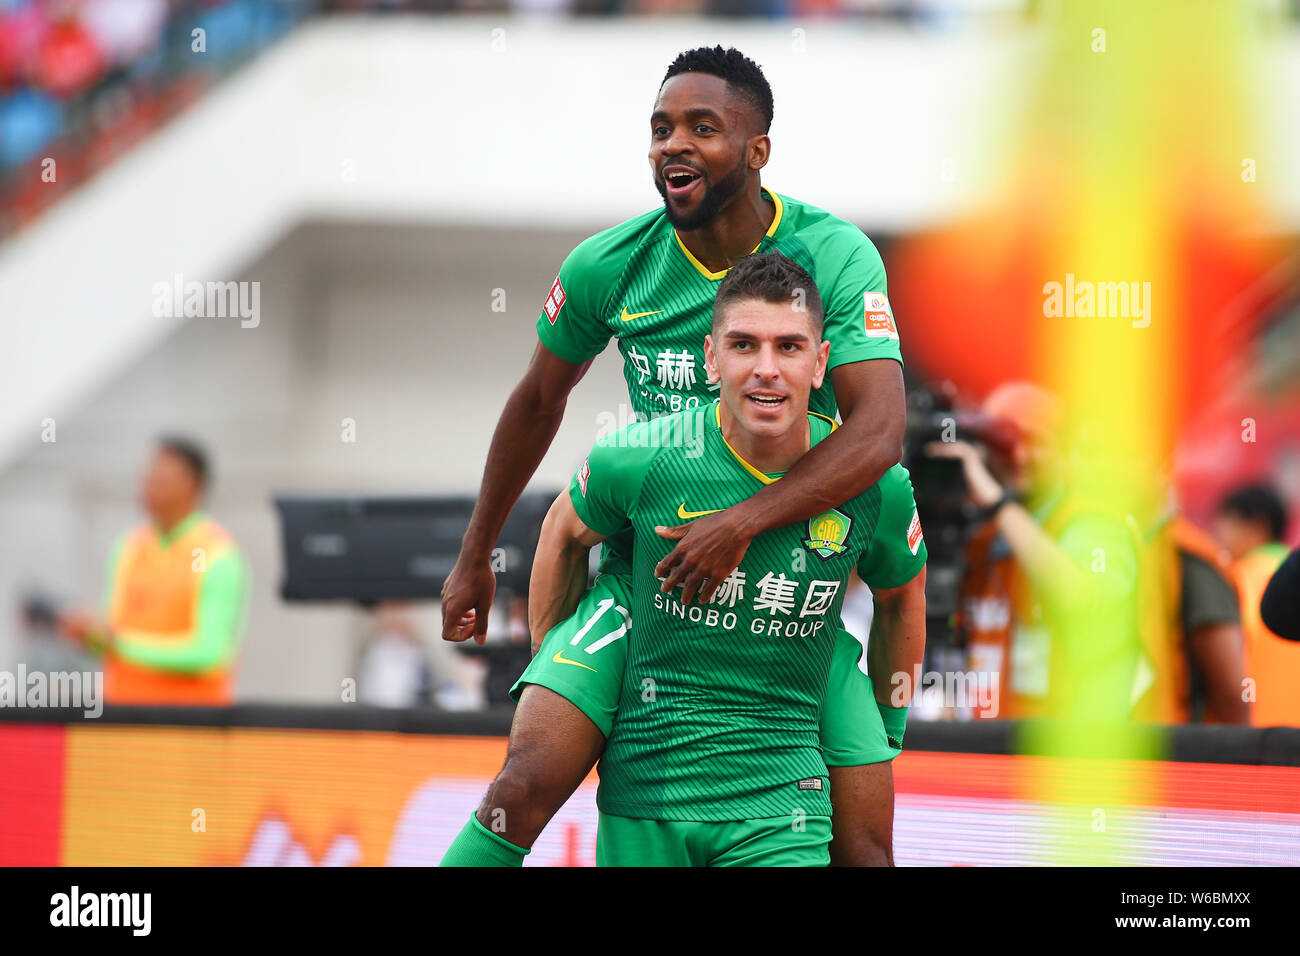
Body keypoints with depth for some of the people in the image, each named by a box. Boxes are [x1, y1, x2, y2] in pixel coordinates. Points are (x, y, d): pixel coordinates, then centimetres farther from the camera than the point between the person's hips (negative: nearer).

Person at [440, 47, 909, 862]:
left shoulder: (837, 256, -12)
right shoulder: (609, 266, -6)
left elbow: (879, 431, -23)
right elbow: (539, 402, 12)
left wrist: (740, 524, -34)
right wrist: (475, 558, 18)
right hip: (644, 572, 1)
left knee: (862, 842, -5)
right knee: (527, 784, -18)